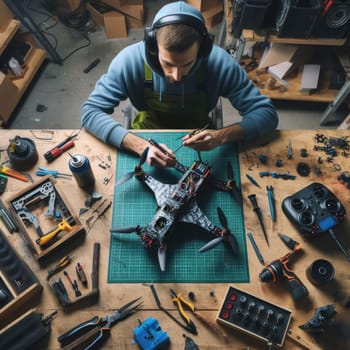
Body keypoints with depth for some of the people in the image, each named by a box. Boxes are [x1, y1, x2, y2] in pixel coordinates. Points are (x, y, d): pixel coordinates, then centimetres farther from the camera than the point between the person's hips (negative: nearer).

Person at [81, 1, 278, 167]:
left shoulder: (219, 63, -27)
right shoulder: (131, 60, -28)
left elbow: (267, 113, -23)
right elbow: (91, 111, -26)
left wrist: (221, 136, -42)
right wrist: (140, 146, -42)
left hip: (198, 140, 2)